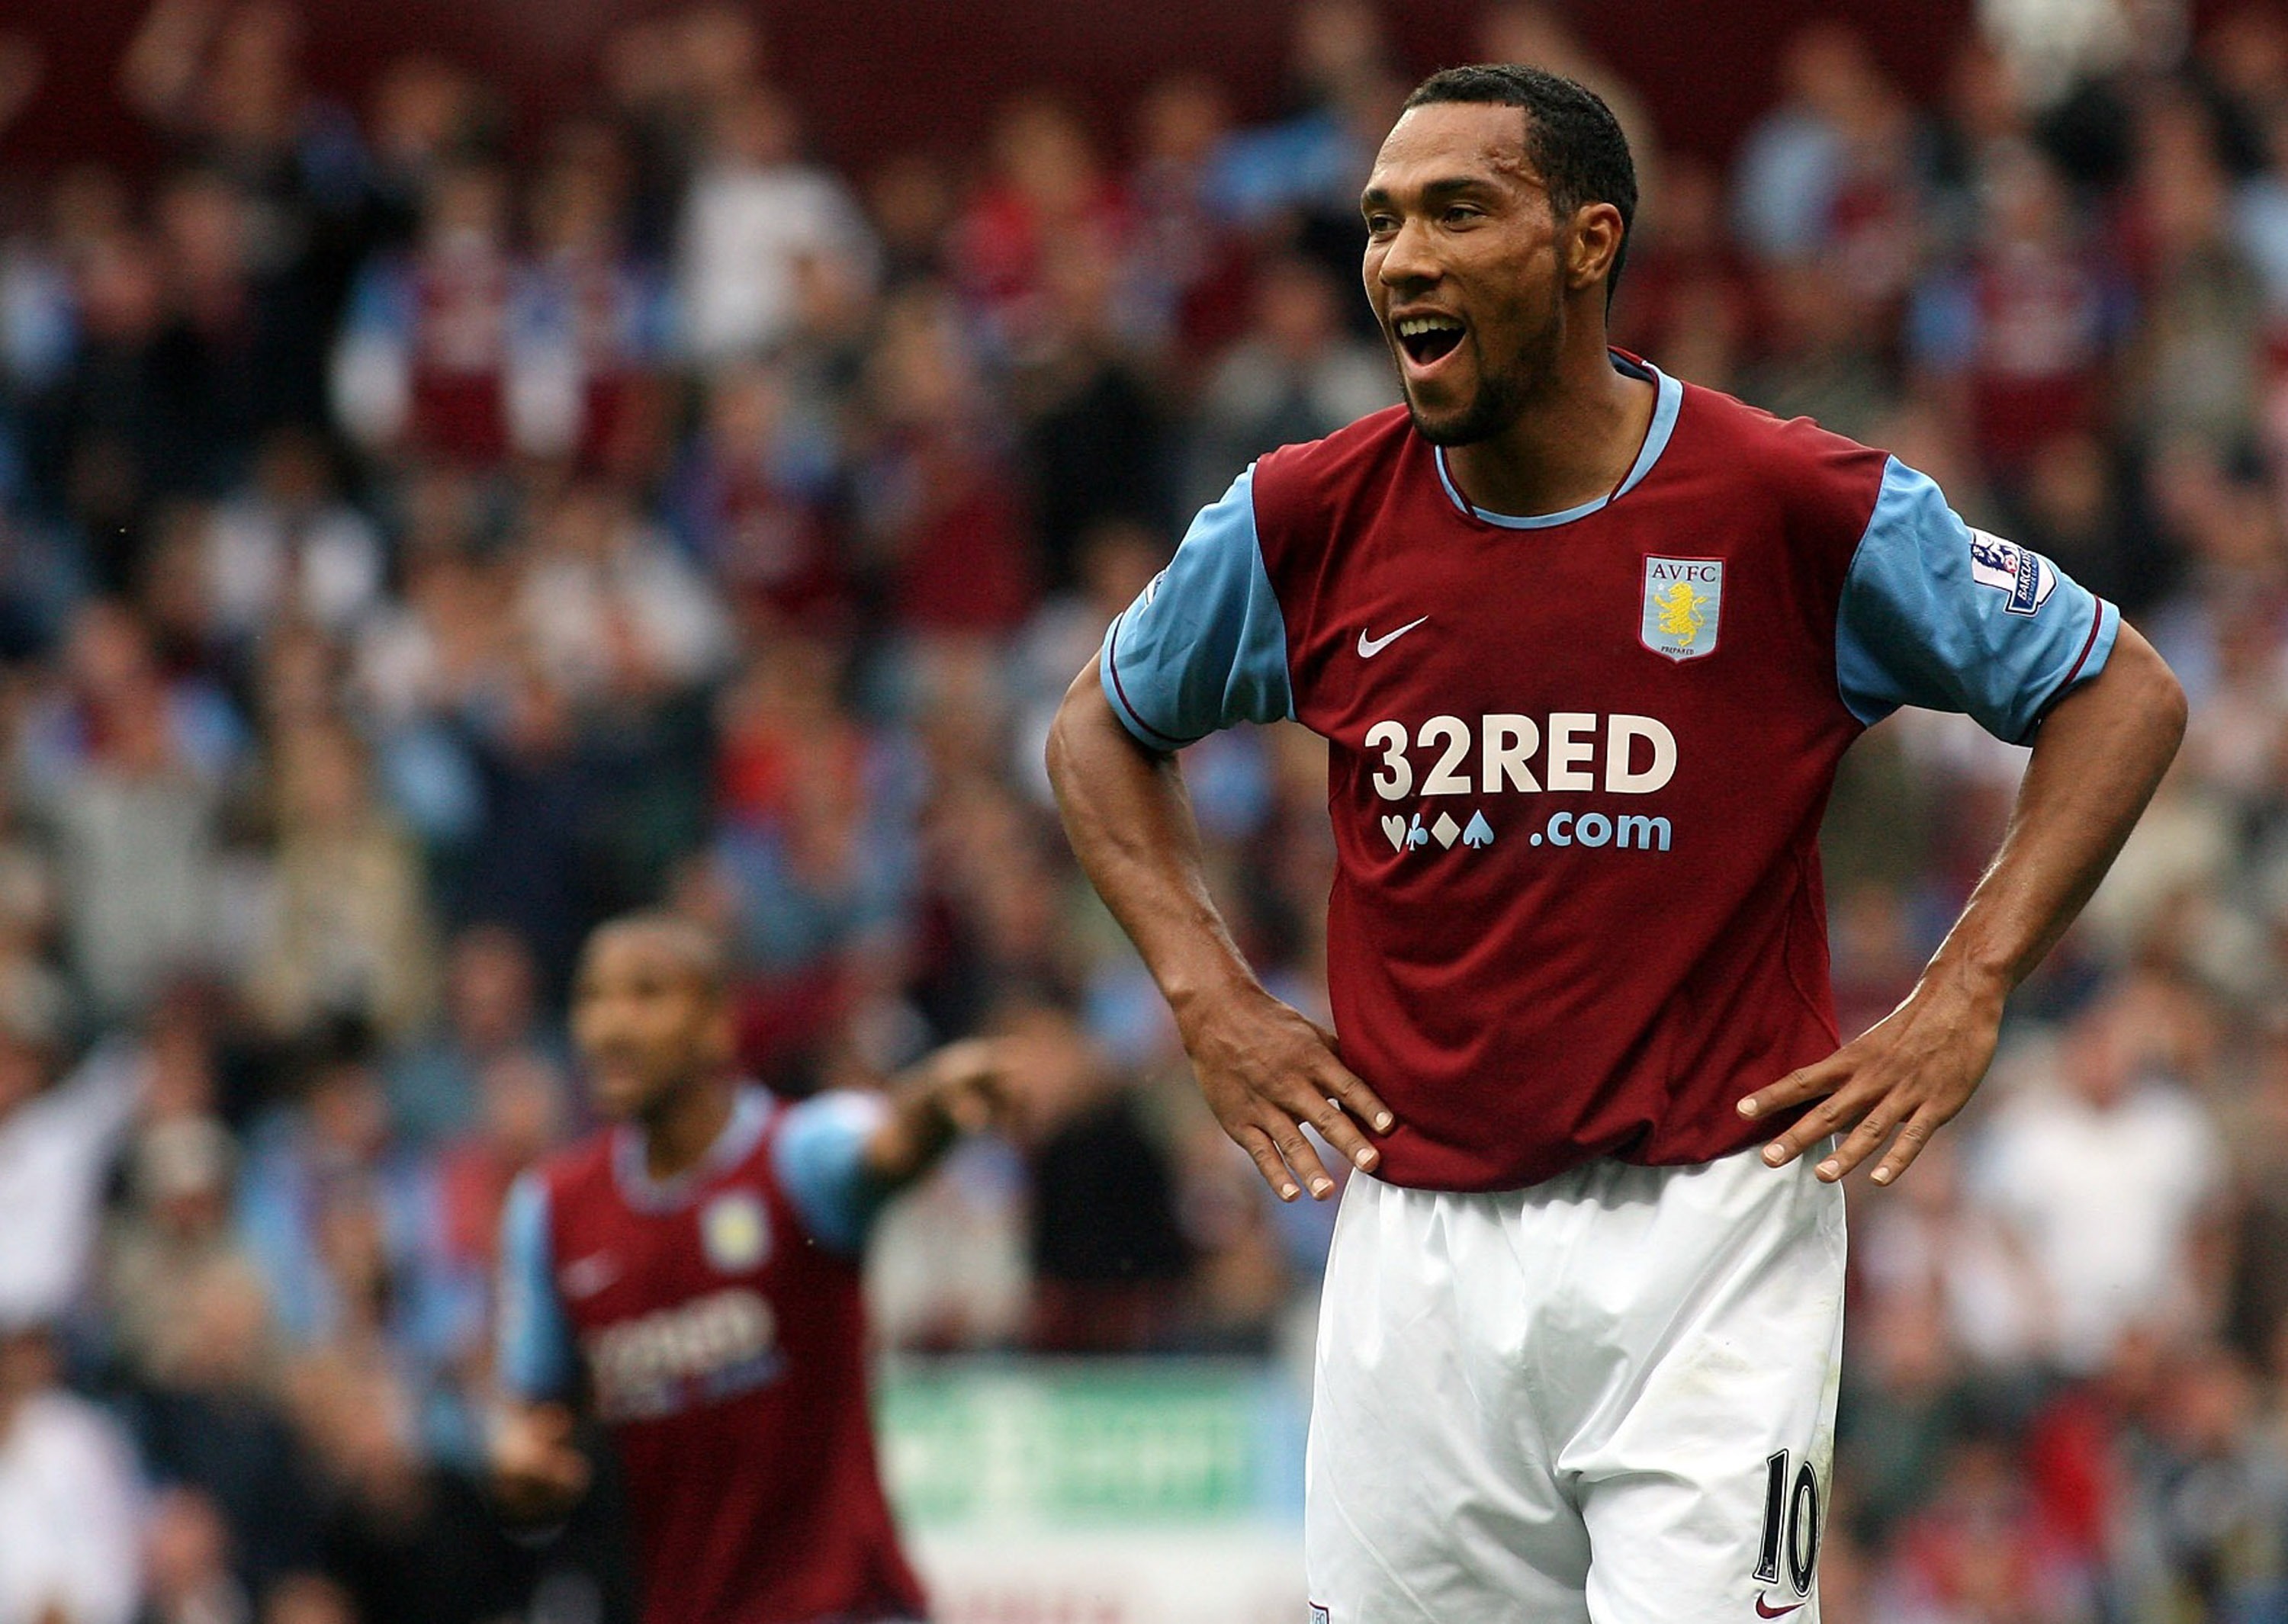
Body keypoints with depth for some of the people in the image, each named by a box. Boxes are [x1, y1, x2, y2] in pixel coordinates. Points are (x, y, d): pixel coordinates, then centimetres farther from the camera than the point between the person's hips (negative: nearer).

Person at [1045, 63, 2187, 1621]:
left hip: (1713, 1216, -3)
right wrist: (1211, 995, 8)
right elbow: (1107, 724, 21)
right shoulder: (1305, 520, 2)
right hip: (1419, 1240, 3)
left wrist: (1964, 996, -5)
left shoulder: (1809, 504, -6)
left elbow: (2123, 693, 4)